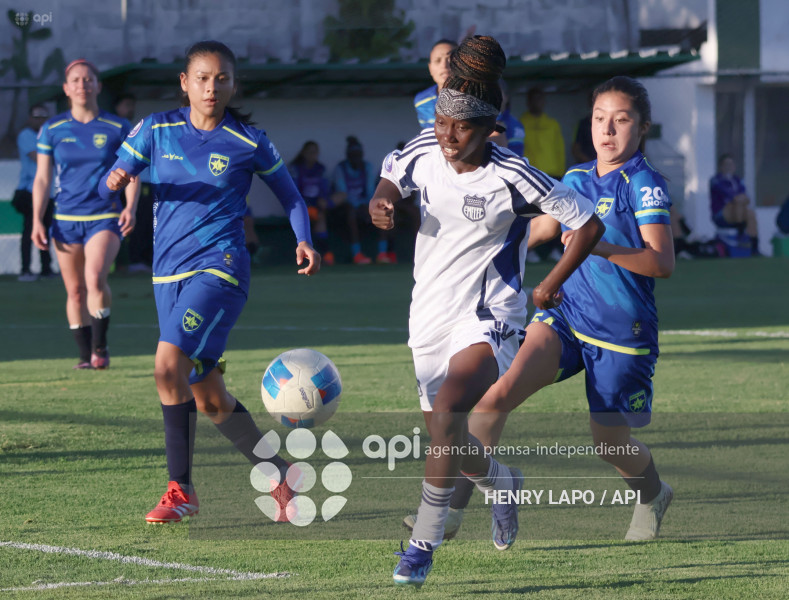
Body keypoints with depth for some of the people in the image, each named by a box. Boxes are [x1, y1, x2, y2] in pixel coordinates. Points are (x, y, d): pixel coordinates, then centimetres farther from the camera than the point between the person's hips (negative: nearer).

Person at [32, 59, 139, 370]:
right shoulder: (52, 130, 5)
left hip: (105, 218, -2)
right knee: (75, 291, 3)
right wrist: (37, 221, -1)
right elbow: (42, 179, 8)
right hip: (66, 220, 2)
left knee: (96, 277, -23)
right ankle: (85, 354, 15)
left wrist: (130, 208, -10)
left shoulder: (117, 128, 2)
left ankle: (100, 346, -8)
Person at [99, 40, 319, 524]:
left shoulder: (248, 142, -2)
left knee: (170, 366, -24)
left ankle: (182, 489, -16)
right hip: (169, 272, 5)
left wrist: (305, 241, -5)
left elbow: (289, 194, 11)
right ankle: (280, 475, 27)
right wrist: (115, 180, -17)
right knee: (209, 399, 9)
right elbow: (106, 187, 6)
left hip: (220, 268, -5)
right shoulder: (158, 130, 5)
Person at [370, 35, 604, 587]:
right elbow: (391, 177, 19)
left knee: (448, 412, -31)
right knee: (455, 449, 14)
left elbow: (588, 223, -7)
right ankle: (503, 483, 51)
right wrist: (382, 203, -5)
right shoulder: (425, 152, -3)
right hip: (429, 317, 6)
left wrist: (550, 288, -3)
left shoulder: (512, 179, -16)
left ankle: (424, 542, -22)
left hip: (487, 321, -6)